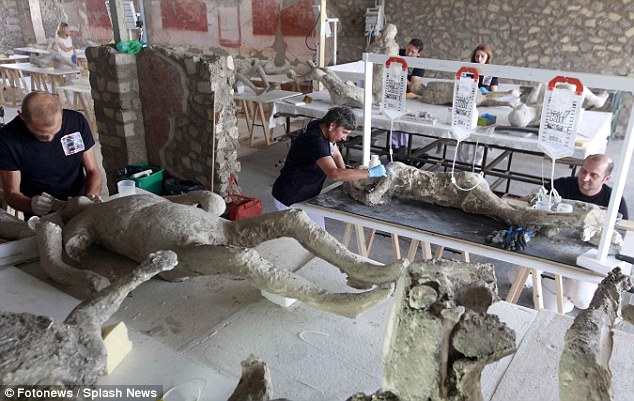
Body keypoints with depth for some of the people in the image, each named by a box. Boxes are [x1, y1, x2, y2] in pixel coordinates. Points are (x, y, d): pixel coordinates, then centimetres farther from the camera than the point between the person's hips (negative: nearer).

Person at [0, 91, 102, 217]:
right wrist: (32, 204, -27)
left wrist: (92, 197, -18)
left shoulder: (77, 121, -6)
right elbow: (11, 193, -5)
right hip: (40, 219, -1)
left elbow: (93, 170, 2)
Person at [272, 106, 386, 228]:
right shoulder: (315, 141, -31)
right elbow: (334, 174, -43)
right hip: (290, 200, -9)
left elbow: (336, 155, 16)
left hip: (307, 195, 9)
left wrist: (347, 179, 0)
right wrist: (371, 172, -37)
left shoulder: (325, 131, -1)